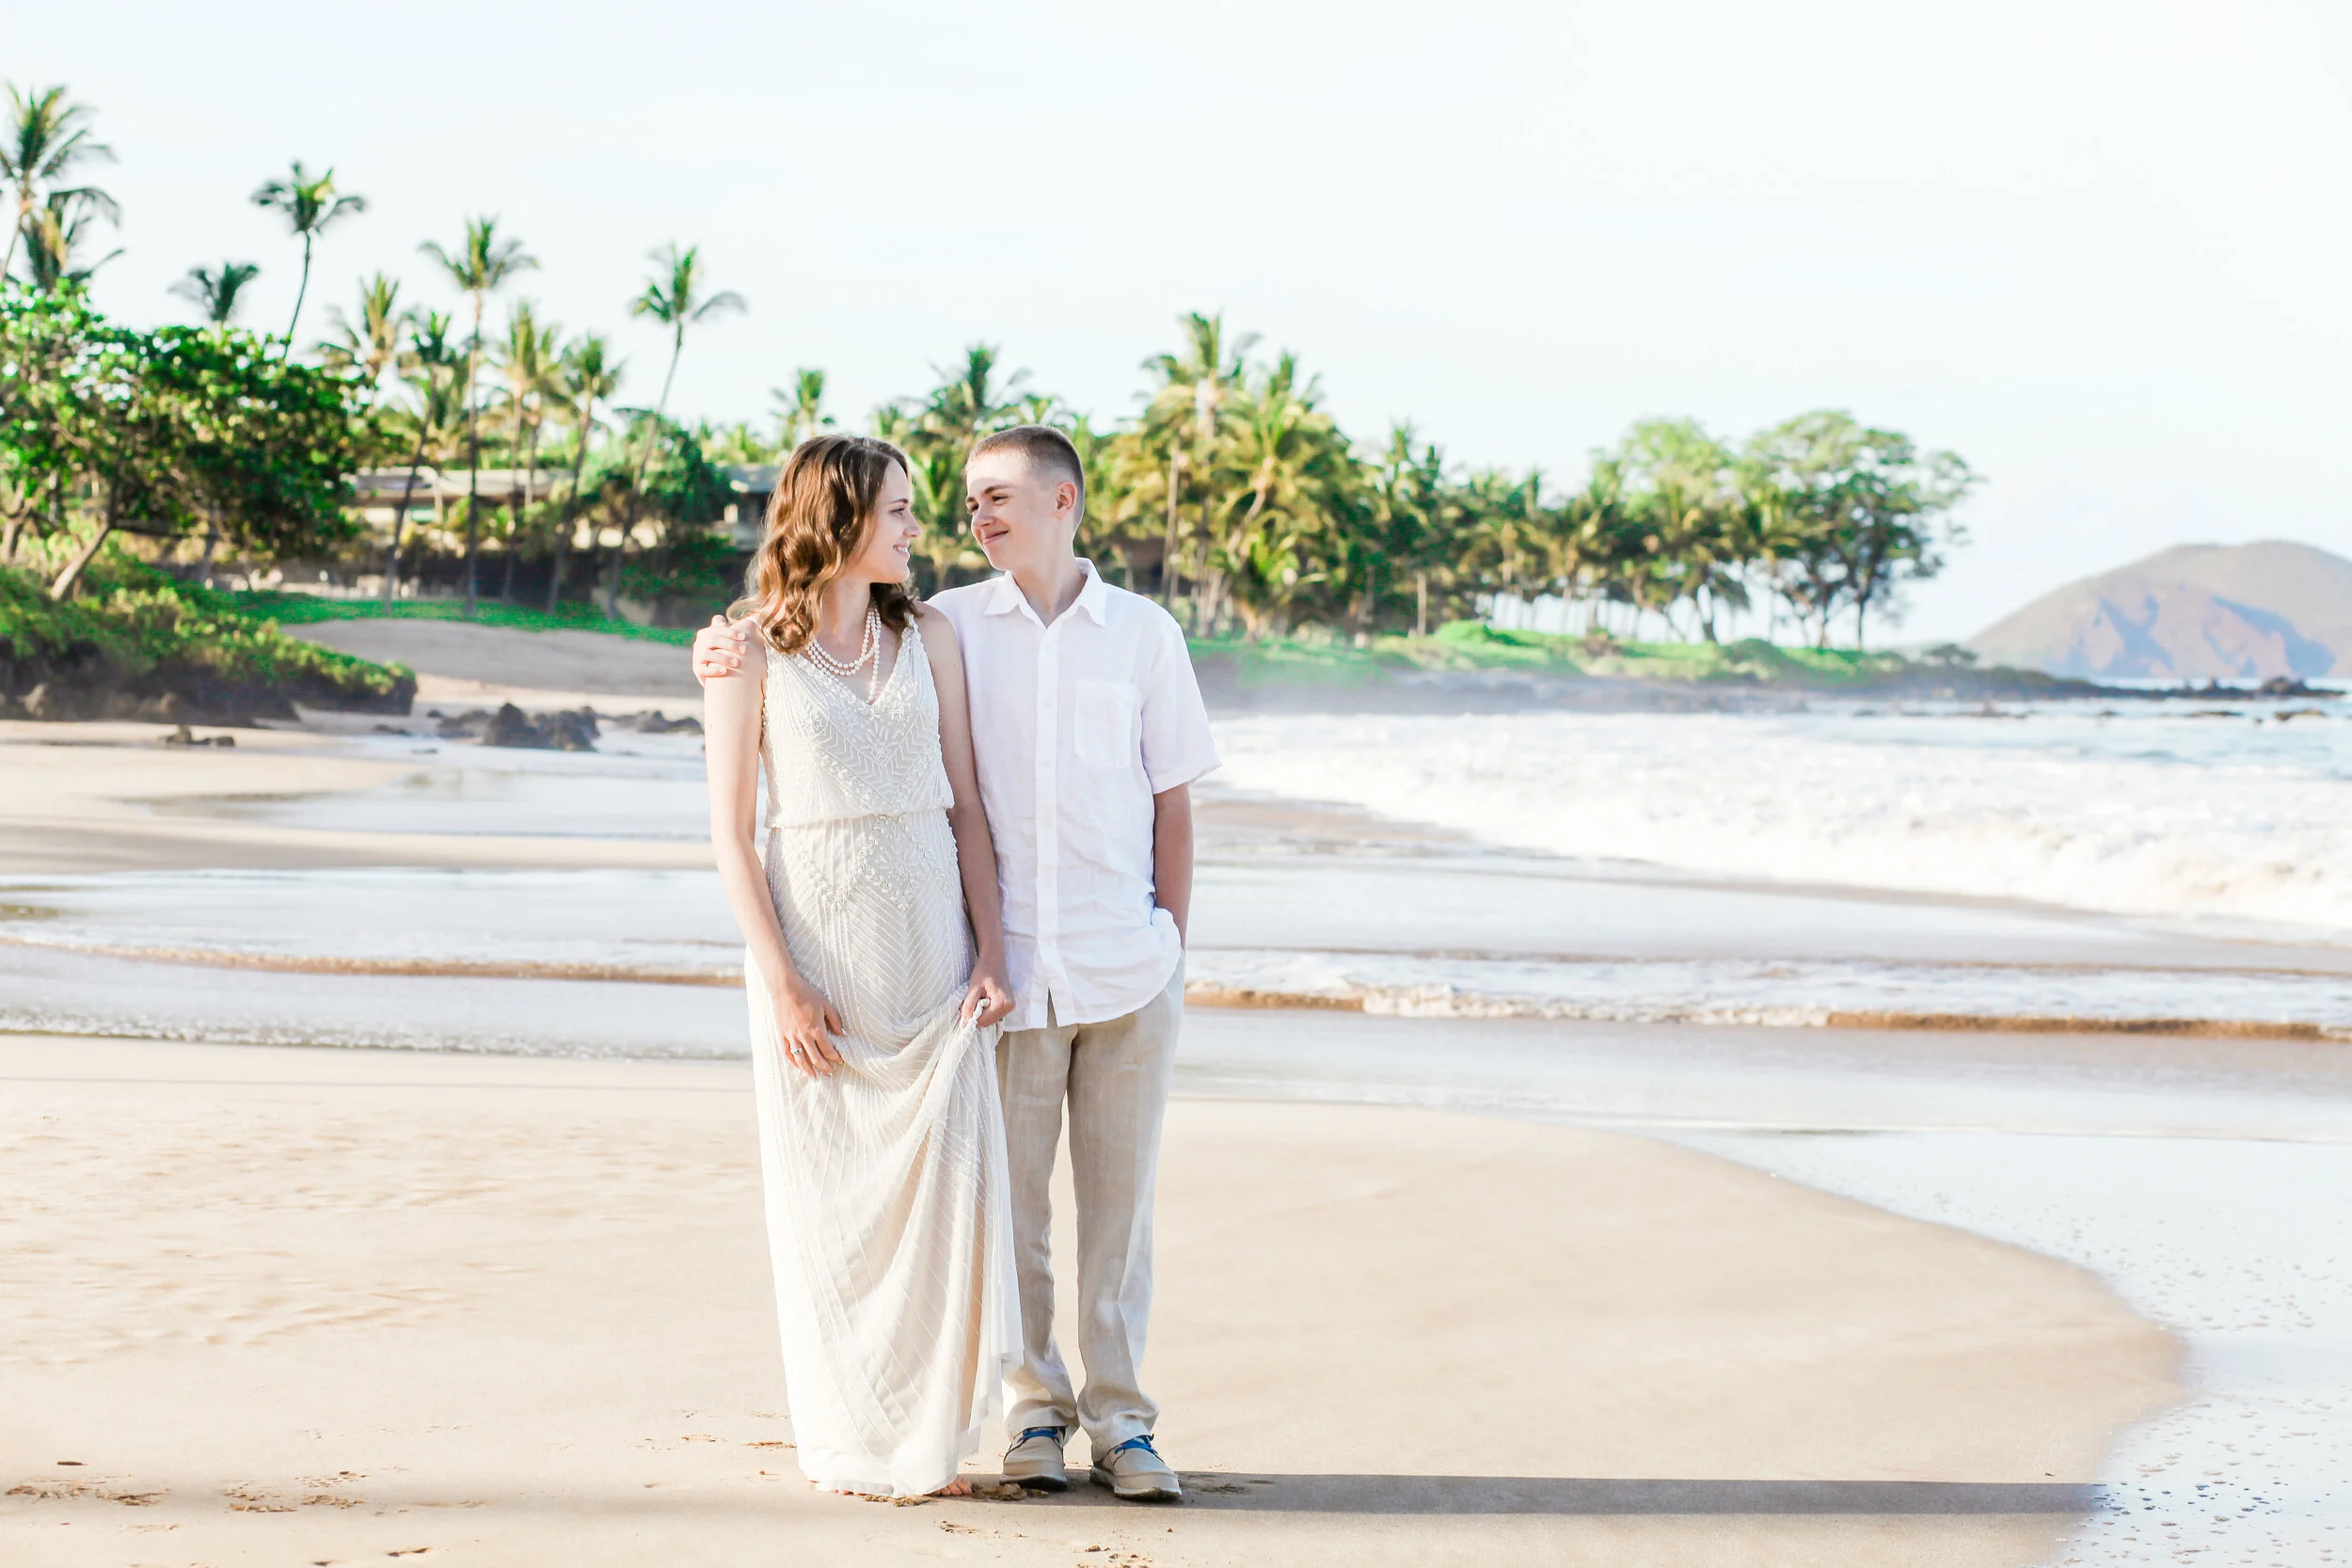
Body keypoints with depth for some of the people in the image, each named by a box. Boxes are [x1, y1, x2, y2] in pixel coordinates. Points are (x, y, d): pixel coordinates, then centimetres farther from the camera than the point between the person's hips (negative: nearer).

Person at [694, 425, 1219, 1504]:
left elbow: (1172, 799, 8)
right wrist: (732, 655, -13)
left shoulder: (1144, 633, 6)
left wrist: (1172, 938, 3)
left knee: (1118, 1195, 4)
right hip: (1008, 967, 0)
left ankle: (1121, 1418, 11)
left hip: (1129, 970, 0)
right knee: (1011, 1196, 4)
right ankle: (1036, 1411, 16)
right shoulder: (951, 626, 5)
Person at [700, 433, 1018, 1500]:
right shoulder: (752, 654, -2)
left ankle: (931, 1434, 10)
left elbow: (965, 803, 8)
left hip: (929, 936, 3)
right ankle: (847, 1440, 14)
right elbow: (732, 833, -3)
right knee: (829, 1197, 2)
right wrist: (779, 982, -11)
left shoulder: (927, 637, 8)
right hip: (814, 940, -3)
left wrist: (990, 954, -1)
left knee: (948, 1185, -1)